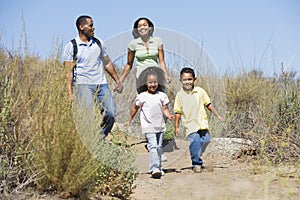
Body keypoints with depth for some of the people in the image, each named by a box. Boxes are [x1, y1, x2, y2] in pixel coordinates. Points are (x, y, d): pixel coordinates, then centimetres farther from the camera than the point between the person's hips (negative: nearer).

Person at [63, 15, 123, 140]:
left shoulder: (99, 43, 13)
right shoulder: (71, 46, -1)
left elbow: (107, 63, 22)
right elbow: (69, 71, -3)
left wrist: (117, 81, 19)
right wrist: (70, 93, -10)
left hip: (102, 84, 5)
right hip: (83, 85, -4)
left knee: (111, 114, -4)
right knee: (89, 116, -15)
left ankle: (100, 139, 14)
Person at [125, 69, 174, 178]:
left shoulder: (161, 95, 7)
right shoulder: (142, 96, 0)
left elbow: (164, 109, 5)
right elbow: (135, 108, 12)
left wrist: (169, 116, -14)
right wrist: (129, 120, 15)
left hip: (160, 126, 4)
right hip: (148, 127, -4)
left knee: (159, 147, 11)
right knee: (153, 146, -16)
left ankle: (159, 168, 22)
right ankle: (154, 169, -21)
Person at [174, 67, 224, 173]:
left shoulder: (200, 91, 4)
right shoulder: (179, 95, -1)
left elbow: (208, 104, 12)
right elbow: (178, 112, 2)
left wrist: (217, 115, 10)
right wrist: (176, 127, 0)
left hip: (202, 123, 3)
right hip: (190, 124, -3)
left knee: (206, 140, 1)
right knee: (195, 141, -19)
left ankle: (196, 157, 30)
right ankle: (196, 163, -1)